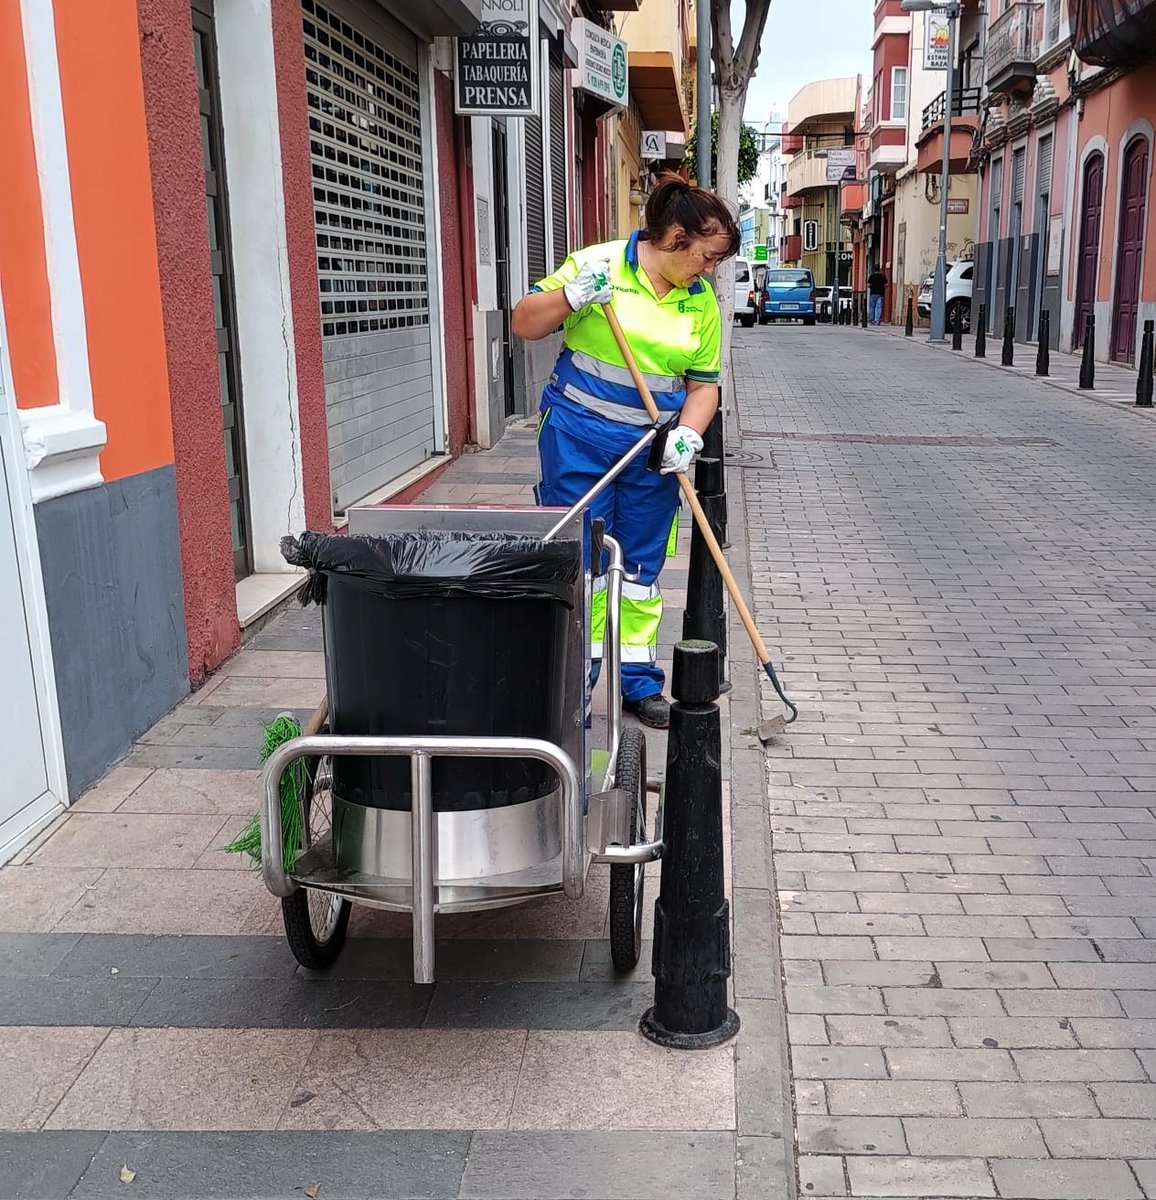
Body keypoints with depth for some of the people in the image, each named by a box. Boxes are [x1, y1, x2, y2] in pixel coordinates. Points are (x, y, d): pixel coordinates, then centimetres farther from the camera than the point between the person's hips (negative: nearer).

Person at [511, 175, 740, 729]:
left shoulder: (701, 300, 6)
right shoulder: (597, 264, -8)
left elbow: (702, 383, 9)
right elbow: (524, 324, -4)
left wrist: (687, 435, -9)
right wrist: (572, 296, -22)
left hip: (651, 448, 4)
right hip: (578, 434, -4)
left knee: (642, 566, 11)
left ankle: (639, 684, 23)